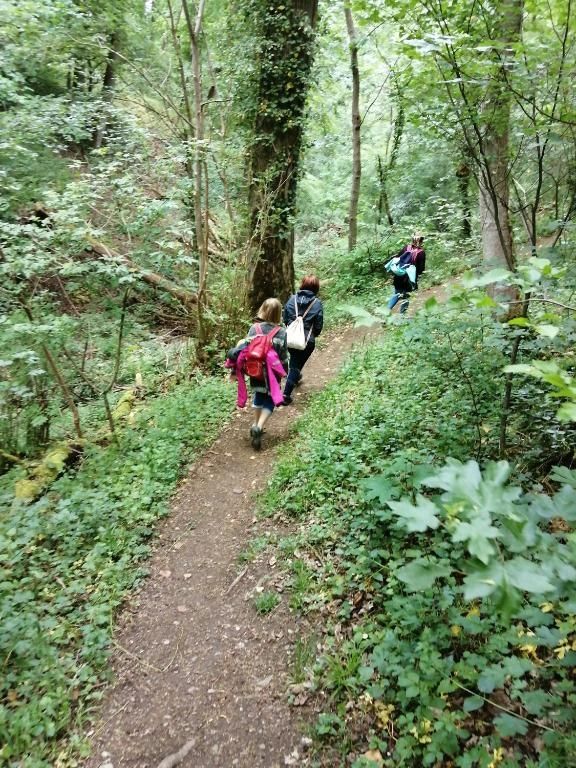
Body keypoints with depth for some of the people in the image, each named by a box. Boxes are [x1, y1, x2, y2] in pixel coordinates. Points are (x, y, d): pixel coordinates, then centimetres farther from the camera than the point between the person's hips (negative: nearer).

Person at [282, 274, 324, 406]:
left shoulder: (292, 299, -2)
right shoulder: (317, 303, -10)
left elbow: (284, 319, 2)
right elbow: (318, 326, -7)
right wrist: (313, 334, 14)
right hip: (307, 341, -3)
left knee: (295, 359, 30)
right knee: (296, 365, 6)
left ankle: (296, 377, 56)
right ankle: (286, 395, 1)